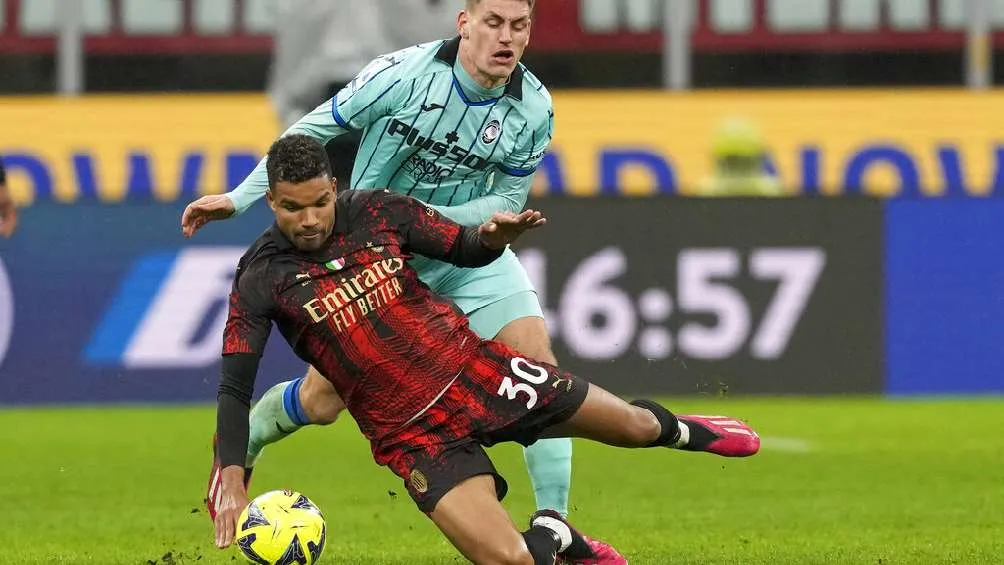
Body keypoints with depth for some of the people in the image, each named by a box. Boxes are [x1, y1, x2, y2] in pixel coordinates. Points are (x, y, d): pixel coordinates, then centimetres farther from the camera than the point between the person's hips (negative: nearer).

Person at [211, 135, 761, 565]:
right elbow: (234, 387, -10)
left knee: (634, 427, 13)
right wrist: (231, 479, -23)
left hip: (471, 368, 3)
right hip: (411, 432, -3)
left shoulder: (377, 212, -4)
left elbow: (466, 249, 8)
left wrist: (494, 235, -16)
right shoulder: (262, 278, -10)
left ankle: (675, 430, 52)